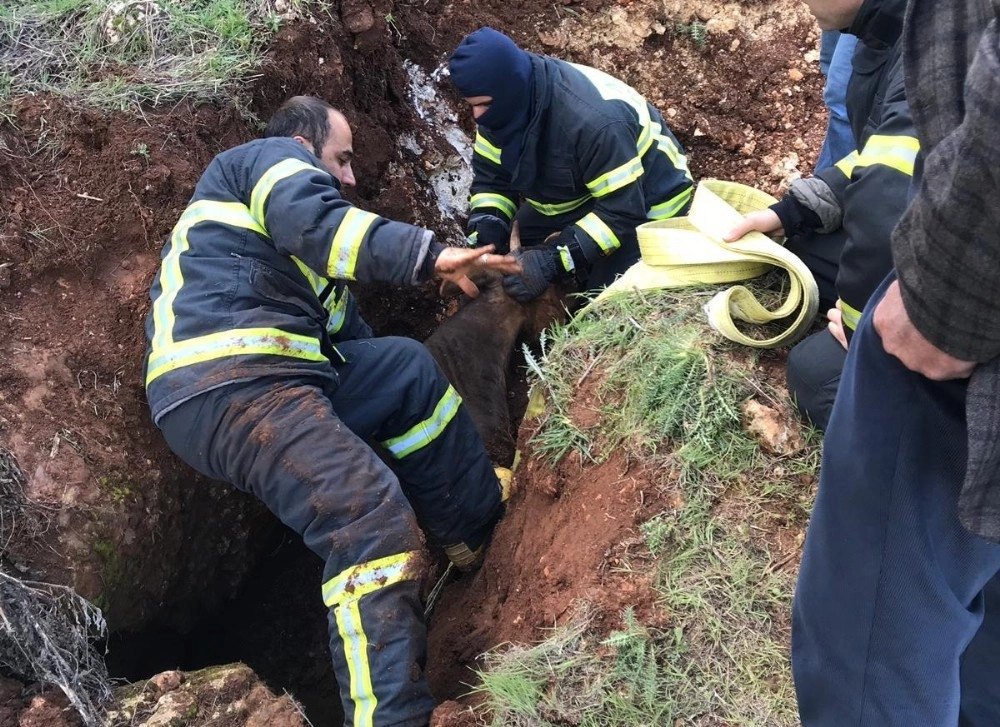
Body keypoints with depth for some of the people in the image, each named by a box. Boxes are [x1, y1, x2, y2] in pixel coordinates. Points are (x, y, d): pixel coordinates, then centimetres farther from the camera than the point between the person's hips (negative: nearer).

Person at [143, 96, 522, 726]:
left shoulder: (296, 251, 37)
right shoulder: (273, 156, 10)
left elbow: (348, 334, 34)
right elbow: (313, 221, -14)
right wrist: (429, 254, -20)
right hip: (227, 384, -10)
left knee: (408, 368, 18)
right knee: (372, 517, -23)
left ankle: (481, 534, 15)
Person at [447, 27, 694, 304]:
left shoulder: (595, 121, -41)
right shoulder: (508, 104, -16)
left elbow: (621, 212, -35)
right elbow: (492, 179, -6)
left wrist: (553, 260, -42)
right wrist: (482, 243, -24)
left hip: (646, 208, -7)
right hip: (576, 198, 8)